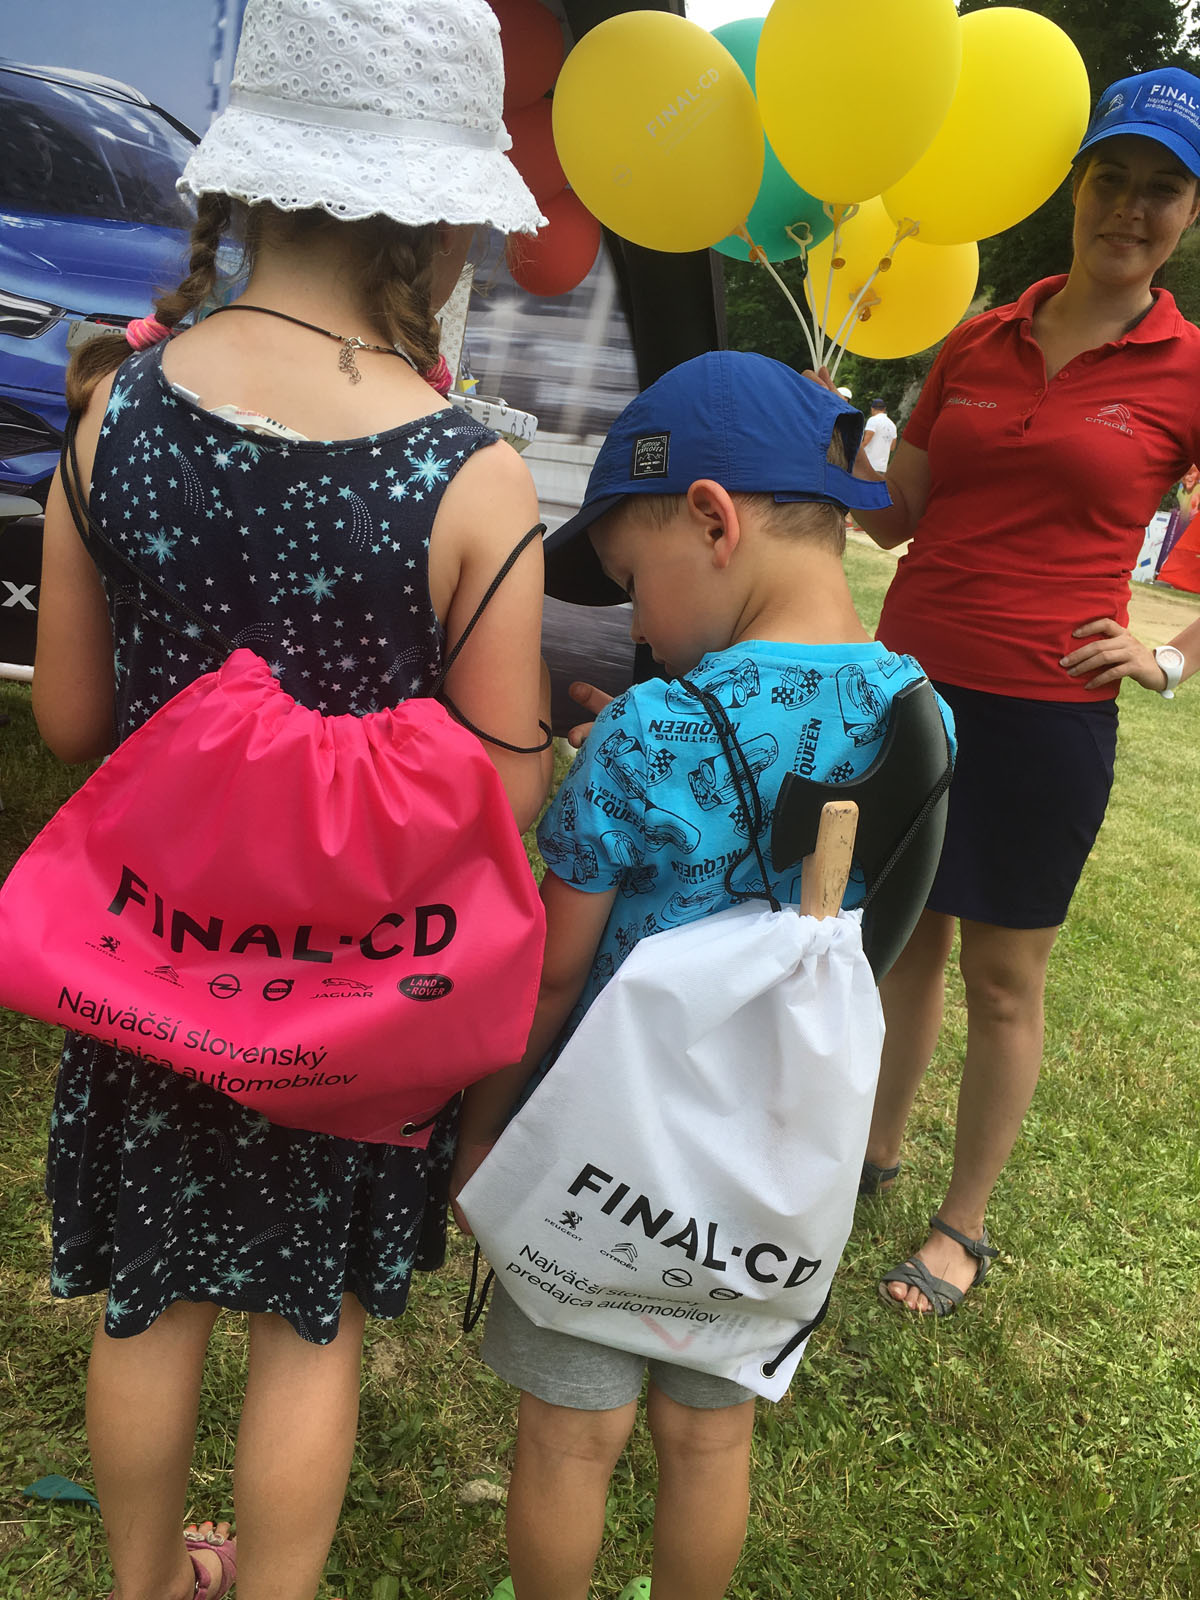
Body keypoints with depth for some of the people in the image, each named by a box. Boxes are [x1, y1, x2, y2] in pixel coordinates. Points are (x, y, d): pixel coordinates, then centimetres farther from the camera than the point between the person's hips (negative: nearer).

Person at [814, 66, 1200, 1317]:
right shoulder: (977, 343, 7)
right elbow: (896, 517, 9)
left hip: (1046, 713, -3)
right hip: (911, 681, 3)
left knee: (1003, 978, 7)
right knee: (902, 939, 15)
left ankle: (962, 1226, 25)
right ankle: (874, 1150, 36)